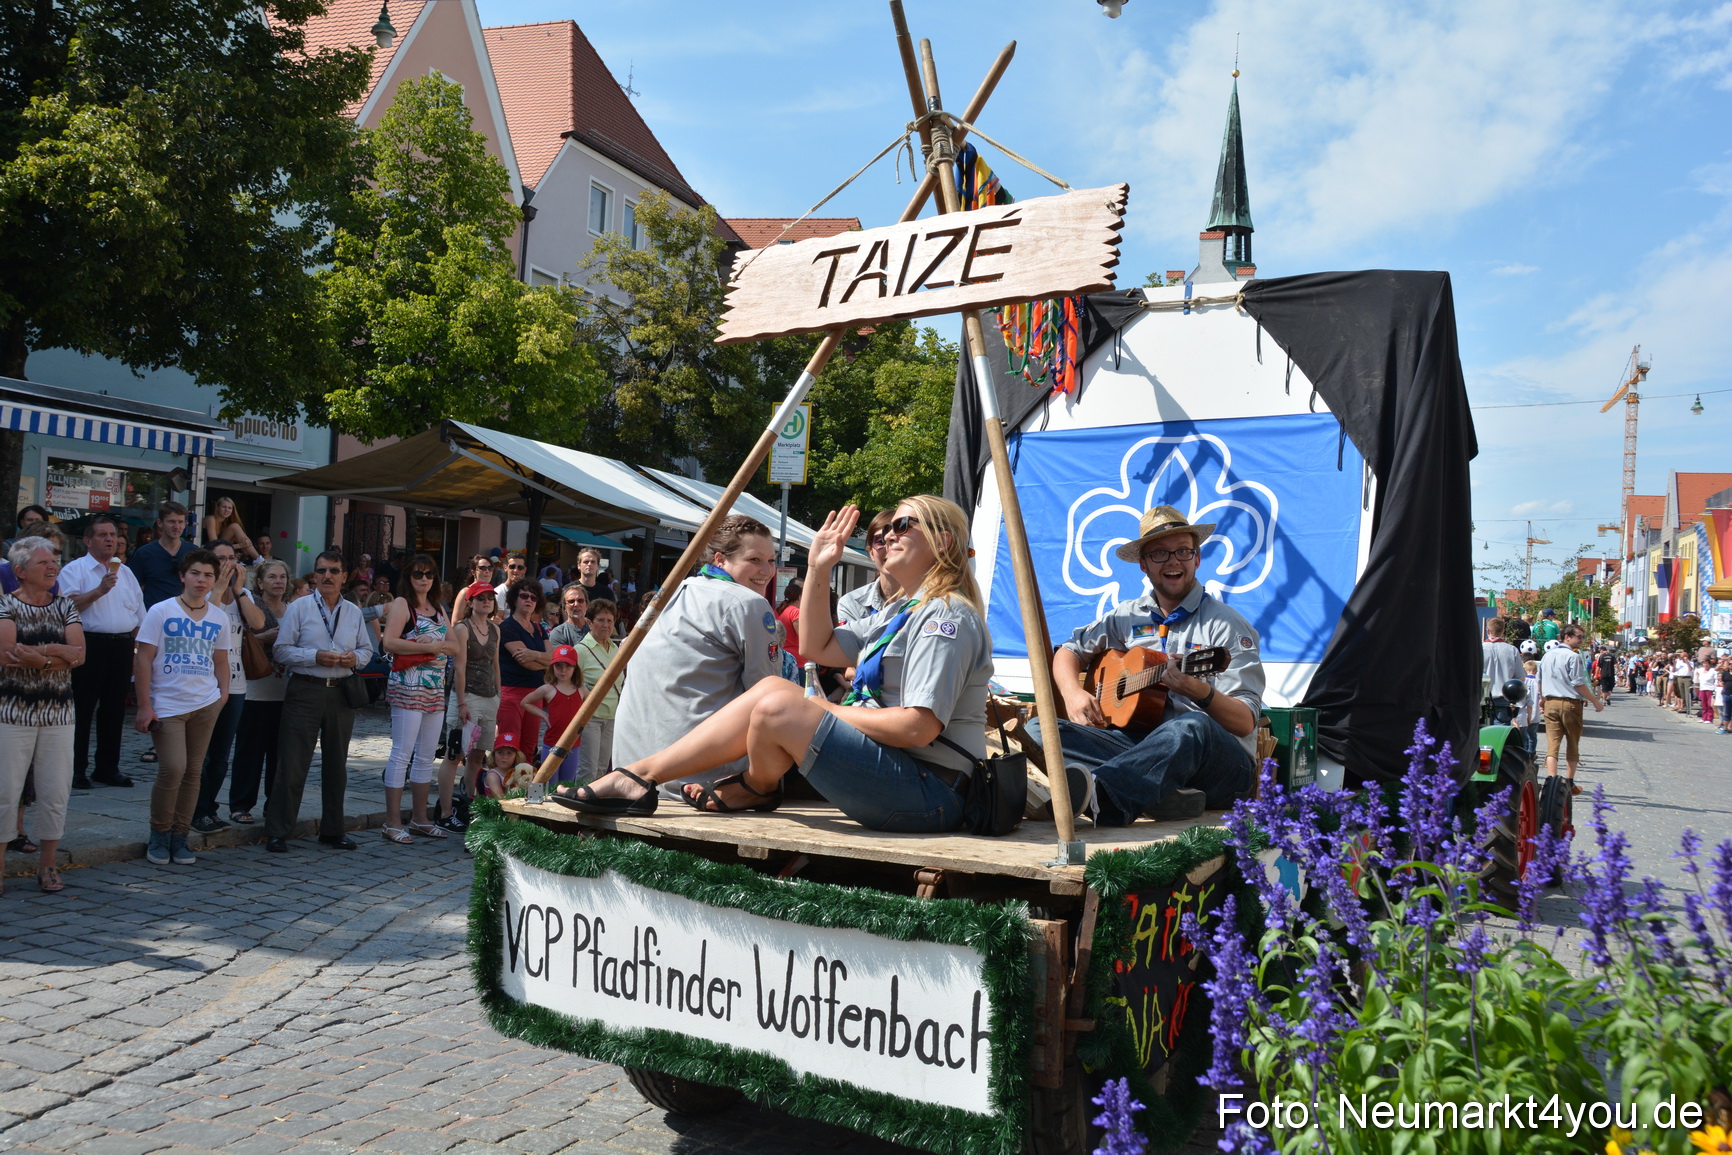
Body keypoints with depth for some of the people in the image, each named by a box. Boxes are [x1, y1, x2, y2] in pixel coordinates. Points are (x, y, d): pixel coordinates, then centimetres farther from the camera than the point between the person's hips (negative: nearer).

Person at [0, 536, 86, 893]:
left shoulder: (65, 605, 10)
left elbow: (79, 654, -3)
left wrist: (38, 653, -17)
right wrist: (58, 656, -13)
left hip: (58, 714, 3)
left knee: (56, 793, 5)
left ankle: (47, 866, 16)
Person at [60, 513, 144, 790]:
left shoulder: (126, 572, 16)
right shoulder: (75, 570, -2)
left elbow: (139, 617, 17)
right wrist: (99, 590, -23)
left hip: (122, 647, 5)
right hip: (90, 645, -5)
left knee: (114, 710, 10)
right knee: (82, 709, -1)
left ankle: (108, 767, 18)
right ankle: (77, 769, 6)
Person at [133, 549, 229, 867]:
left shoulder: (219, 618, 9)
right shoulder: (160, 611, -3)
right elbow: (143, 659, -4)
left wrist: (223, 694, 4)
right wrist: (144, 706, -8)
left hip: (206, 704, 4)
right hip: (166, 705, -4)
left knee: (193, 771, 5)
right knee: (172, 768, -12)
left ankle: (180, 836, 16)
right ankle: (159, 834, 8)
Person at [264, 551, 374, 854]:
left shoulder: (354, 613, 11)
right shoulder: (299, 607, -1)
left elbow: (367, 649, 16)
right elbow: (281, 649, -6)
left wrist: (355, 657, -6)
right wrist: (315, 656, -18)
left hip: (341, 693, 4)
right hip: (305, 690, -4)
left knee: (336, 764, 12)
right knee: (292, 763, -4)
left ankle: (332, 829, 23)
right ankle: (277, 832, 5)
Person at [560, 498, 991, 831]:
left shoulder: (948, 616, -14)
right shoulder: (902, 611, 19)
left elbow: (918, 727, -24)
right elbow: (819, 647, 21)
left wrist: (825, 712, -12)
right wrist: (818, 570, 10)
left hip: (928, 793, -10)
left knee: (777, 707, -20)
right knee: (770, 688, 3)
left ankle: (758, 790, 14)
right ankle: (640, 774, 2)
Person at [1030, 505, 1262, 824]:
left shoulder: (1226, 625, 0)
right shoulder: (1128, 616, 14)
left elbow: (1245, 723, -8)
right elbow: (1069, 652, 22)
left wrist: (1200, 692, -30)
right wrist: (1073, 693, -1)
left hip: (1219, 764, -4)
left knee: (1192, 727, -41)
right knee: (1039, 731, -19)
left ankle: (1091, 794, -64)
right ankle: (1161, 794, -39)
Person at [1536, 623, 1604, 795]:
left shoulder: (1548, 655, 11)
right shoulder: (1573, 657, -11)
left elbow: (1540, 682, 19)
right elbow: (1579, 684, -13)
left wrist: (1542, 702, 31)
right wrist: (1596, 702, -5)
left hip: (1550, 703, 5)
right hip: (1570, 703, -5)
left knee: (1552, 743, -2)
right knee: (1572, 744, 10)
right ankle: (1570, 783, 18)